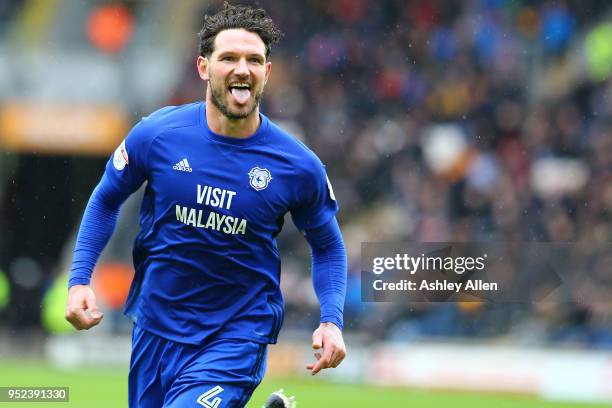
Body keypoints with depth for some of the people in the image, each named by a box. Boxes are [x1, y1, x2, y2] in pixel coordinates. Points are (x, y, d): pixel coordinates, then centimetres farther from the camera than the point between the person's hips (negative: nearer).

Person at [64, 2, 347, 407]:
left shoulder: (299, 167, -10)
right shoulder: (156, 134, -9)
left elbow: (327, 245, 5)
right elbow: (107, 199, 7)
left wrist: (331, 321, -8)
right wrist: (79, 280, -2)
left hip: (240, 335, -3)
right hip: (157, 327, 3)